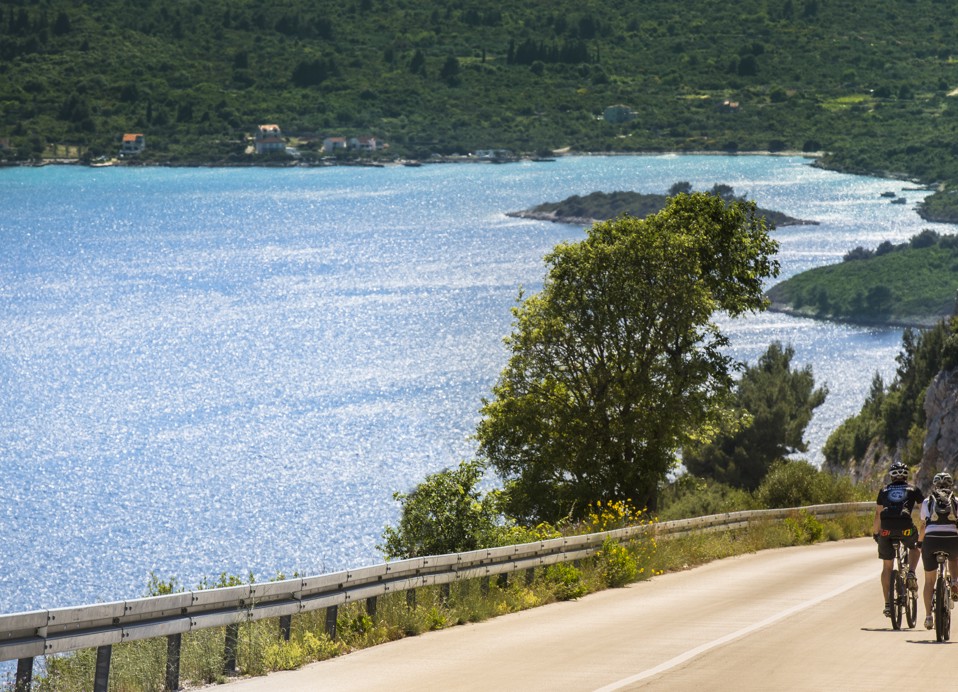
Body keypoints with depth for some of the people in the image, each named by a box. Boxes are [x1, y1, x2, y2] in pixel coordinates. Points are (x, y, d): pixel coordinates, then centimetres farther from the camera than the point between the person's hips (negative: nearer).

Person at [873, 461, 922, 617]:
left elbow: (878, 514, 22)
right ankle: (911, 574, 5)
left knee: (887, 566, 13)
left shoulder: (884, 490, 24)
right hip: (905, 527, -1)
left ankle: (887, 604, 9)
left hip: (886, 528, 1)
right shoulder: (913, 489, 21)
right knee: (915, 548, 32)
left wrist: (875, 533, 32)